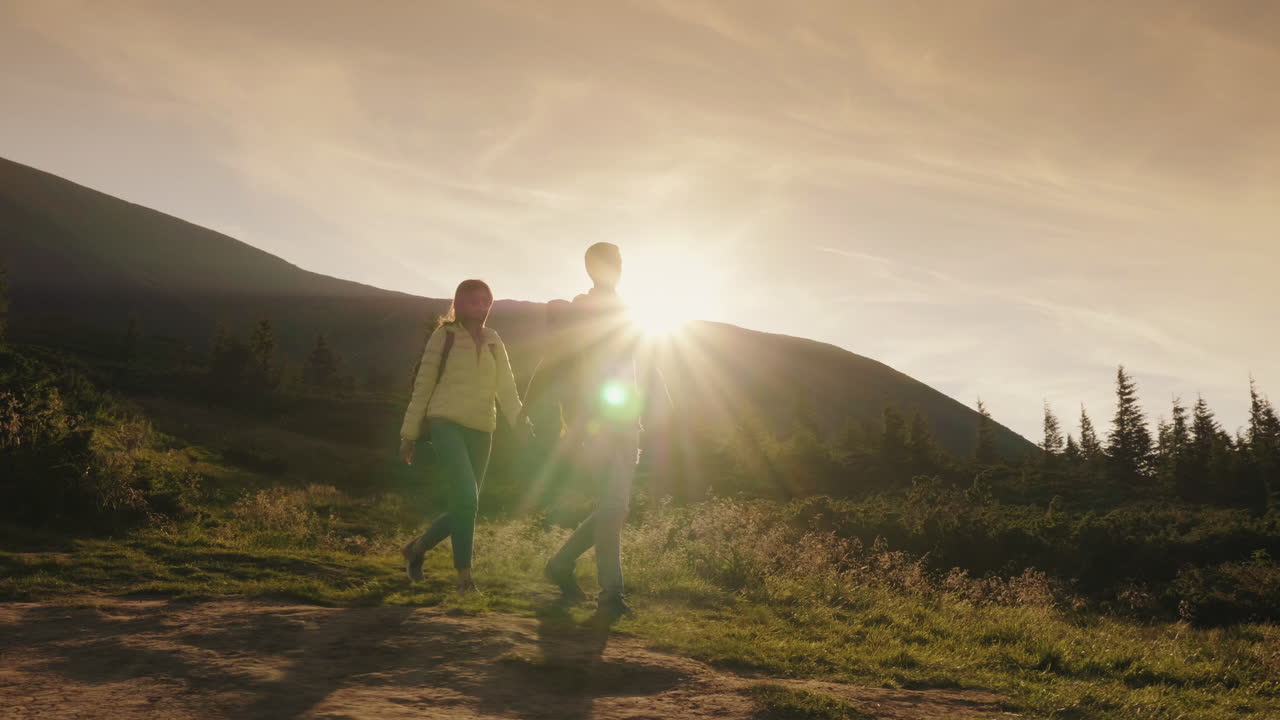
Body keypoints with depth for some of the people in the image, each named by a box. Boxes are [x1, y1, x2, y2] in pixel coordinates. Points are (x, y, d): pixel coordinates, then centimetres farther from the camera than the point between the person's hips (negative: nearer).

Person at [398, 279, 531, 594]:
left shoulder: (493, 342, 12)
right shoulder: (445, 336, 2)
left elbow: (506, 388, 3)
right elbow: (423, 384, 3)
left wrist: (521, 421, -16)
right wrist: (410, 433, 2)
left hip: (481, 431, 5)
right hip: (447, 424, -5)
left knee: (465, 506, 6)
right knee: (467, 497, -21)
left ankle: (417, 548, 28)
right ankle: (464, 574, -12)